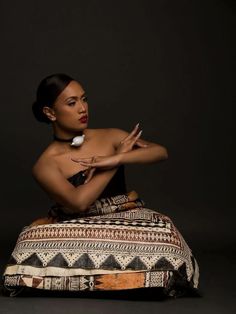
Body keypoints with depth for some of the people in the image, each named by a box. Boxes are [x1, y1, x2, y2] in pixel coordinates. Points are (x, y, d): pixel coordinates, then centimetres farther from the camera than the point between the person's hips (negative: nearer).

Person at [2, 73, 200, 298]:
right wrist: (119, 155, -12)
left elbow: (161, 152, -5)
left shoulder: (109, 136, 6)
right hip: (82, 228, -1)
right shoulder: (46, 164, -4)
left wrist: (115, 159, -20)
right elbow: (79, 202, -21)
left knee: (163, 237, -32)